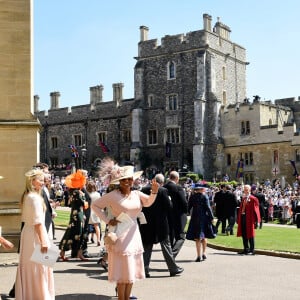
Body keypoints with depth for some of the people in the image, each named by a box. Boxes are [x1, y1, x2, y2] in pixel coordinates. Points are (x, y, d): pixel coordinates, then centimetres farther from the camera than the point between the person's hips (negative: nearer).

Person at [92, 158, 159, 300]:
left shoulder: (136, 194, 6)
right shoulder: (113, 195, -9)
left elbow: (148, 202, -5)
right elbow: (95, 205, -5)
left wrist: (154, 192, -23)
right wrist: (107, 220, -11)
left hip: (134, 235, 6)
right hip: (120, 235, -6)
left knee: (131, 270, 12)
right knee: (123, 272, -2)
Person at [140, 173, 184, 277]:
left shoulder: (143, 190, 0)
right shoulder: (163, 191, -13)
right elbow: (169, 207, -11)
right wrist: (169, 200, 8)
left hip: (146, 224, 3)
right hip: (160, 223, -3)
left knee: (147, 248, 10)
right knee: (166, 246, 8)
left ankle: (144, 270, 9)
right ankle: (173, 269, 15)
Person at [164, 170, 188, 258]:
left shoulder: (163, 188, 0)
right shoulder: (178, 188, -14)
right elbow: (184, 202, -14)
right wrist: (185, 213, 2)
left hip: (167, 216, 5)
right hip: (178, 216, -5)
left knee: (170, 237, 17)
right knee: (180, 237, 3)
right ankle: (173, 253, -16)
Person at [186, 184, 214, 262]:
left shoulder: (192, 196, 1)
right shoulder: (204, 196, -5)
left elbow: (188, 207, 4)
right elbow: (208, 208, -8)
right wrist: (211, 217, -2)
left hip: (195, 219, 1)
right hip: (204, 218, -1)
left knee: (198, 238, 4)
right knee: (204, 236, 17)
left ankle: (199, 256, 2)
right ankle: (204, 253, 14)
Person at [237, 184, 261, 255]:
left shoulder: (253, 199, -8)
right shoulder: (243, 198, 14)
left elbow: (255, 210, -11)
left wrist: (256, 220, -15)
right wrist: (239, 218, 12)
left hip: (249, 218, -7)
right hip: (243, 217, 7)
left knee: (250, 234, -2)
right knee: (243, 234, 11)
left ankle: (252, 250, 6)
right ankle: (246, 249, 20)